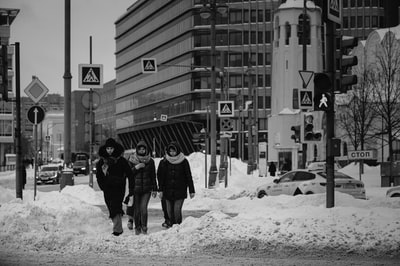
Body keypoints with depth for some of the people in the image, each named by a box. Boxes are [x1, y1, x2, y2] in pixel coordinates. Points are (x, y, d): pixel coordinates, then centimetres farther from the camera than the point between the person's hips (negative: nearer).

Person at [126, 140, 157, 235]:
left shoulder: (150, 161, 5)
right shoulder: (132, 160, 2)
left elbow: (153, 176, 11)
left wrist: (154, 189, 12)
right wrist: (136, 168, -15)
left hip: (147, 189, 0)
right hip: (135, 188, 0)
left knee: (143, 208, -9)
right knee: (136, 209, 1)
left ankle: (144, 228, 2)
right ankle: (137, 228, 15)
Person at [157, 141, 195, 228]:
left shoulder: (184, 162, 1)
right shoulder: (164, 162, 4)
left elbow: (189, 177, 4)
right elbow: (160, 177, 5)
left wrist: (191, 191, 3)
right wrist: (161, 190, -2)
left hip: (180, 191, -2)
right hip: (168, 191, 2)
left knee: (177, 210, -11)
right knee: (169, 211, 3)